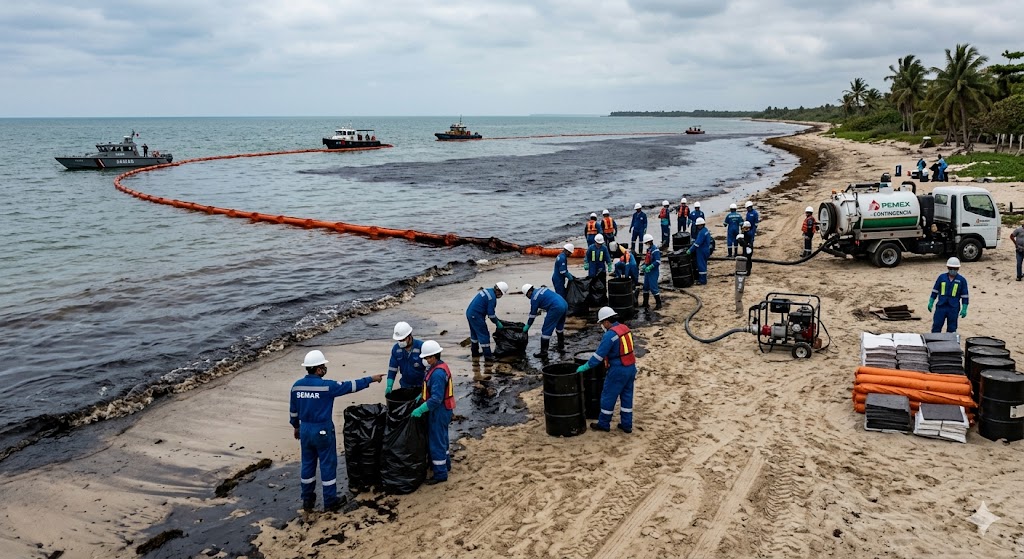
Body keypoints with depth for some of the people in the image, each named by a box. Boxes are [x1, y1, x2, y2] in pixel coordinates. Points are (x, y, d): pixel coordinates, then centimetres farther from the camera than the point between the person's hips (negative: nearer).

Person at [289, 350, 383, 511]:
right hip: (323, 431, -6)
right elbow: (350, 386, -10)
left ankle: (307, 500, 25)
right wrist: (371, 379, 0)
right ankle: (330, 501, 14)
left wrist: (296, 426, 24)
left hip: (305, 430, 6)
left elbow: (293, 410, 9)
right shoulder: (326, 386, -18)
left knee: (308, 464, 16)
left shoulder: (297, 385, -2)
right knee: (328, 464, 6)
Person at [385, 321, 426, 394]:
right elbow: (392, 369, 1)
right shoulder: (396, 349, -6)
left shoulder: (421, 347, -19)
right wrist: (389, 386, -12)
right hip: (405, 386, 4)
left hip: (421, 386, -4)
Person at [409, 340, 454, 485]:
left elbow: (436, 399, -31)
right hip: (443, 410, 10)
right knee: (441, 438, 23)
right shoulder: (441, 367, 6)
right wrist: (422, 396, 10)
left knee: (436, 441, -1)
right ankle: (445, 463, 39)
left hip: (439, 411, -10)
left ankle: (440, 473, 8)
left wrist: (420, 410, -28)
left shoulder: (438, 373, -27)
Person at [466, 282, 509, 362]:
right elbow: (491, 314, -15)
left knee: (474, 333, 22)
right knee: (484, 335, -3)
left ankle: (475, 352, 35)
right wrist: (497, 323, -1)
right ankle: (487, 355, 0)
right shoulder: (492, 297, -19)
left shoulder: (488, 290, 11)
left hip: (469, 312, 10)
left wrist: (496, 319, 19)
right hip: (476, 316, -10)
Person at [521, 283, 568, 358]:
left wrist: (527, 326, 14)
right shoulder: (541, 288, 20)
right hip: (564, 305, 9)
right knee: (559, 327, 28)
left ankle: (543, 352, 2)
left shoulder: (534, 298, -3)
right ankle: (561, 347, 39)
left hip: (556, 309, -9)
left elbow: (533, 314, 3)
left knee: (546, 330, 0)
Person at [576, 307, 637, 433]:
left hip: (618, 370, -8)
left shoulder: (610, 335, -20)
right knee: (627, 396, 14)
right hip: (631, 367, 8)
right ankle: (626, 425, 20)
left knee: (608, 396, 6)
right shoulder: (625, 328, 6)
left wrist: (585, 367, -10)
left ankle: (604, 424, 17)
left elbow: (599, 354, -18)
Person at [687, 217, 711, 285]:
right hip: (706, 250, 10)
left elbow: (697, 243, -25)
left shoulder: (702, 232, -22)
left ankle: (702, 281, 0)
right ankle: (702, 278, 27)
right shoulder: (706, 230, 10)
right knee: (703, 265, 18)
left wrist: (690, 250, -21)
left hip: (702, 251, -10)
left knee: (701, 265, -4)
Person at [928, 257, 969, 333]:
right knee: (936, 326, 1)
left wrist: (964, 309, -3)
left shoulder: (962, 280, 0)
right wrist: (931, 302, 6)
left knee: (951, 329, 7)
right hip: (941, 307, 1)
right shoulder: (941, 277, 3)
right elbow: (935, 291, 10)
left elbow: (964, 296, 2)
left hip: (954, 308, -1)